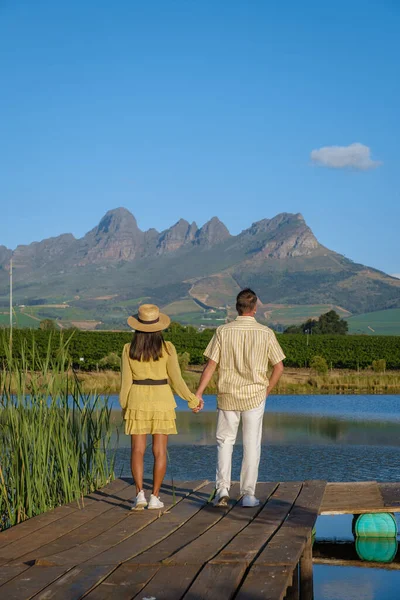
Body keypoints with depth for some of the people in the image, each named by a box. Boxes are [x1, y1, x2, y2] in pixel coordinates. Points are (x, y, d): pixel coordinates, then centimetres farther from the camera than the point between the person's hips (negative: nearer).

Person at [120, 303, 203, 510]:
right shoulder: (167, 348, -7)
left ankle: (139, 494, -10)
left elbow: (126, 382, -2)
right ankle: (155, 497, 5)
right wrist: (192, 400, 7)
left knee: (137, 450, 4)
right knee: (160, 451, 6)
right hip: (161, 401, 0)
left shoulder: (129, 349, -5)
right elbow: (176, 379, -5)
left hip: (137, 401, 0)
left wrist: (124, 407, 10)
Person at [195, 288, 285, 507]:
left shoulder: (223, 331, -5)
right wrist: (267, 391, 13)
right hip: (255, 396, 0)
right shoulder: (266, 333, -4)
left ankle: (222, 489, 3)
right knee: (251, 444, 7)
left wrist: (198, 392, -1)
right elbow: (279, 367, -1)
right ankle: (248, 494, 8)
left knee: (225, 441, 13)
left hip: (227, 396, 0)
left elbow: (210, 365, -6)